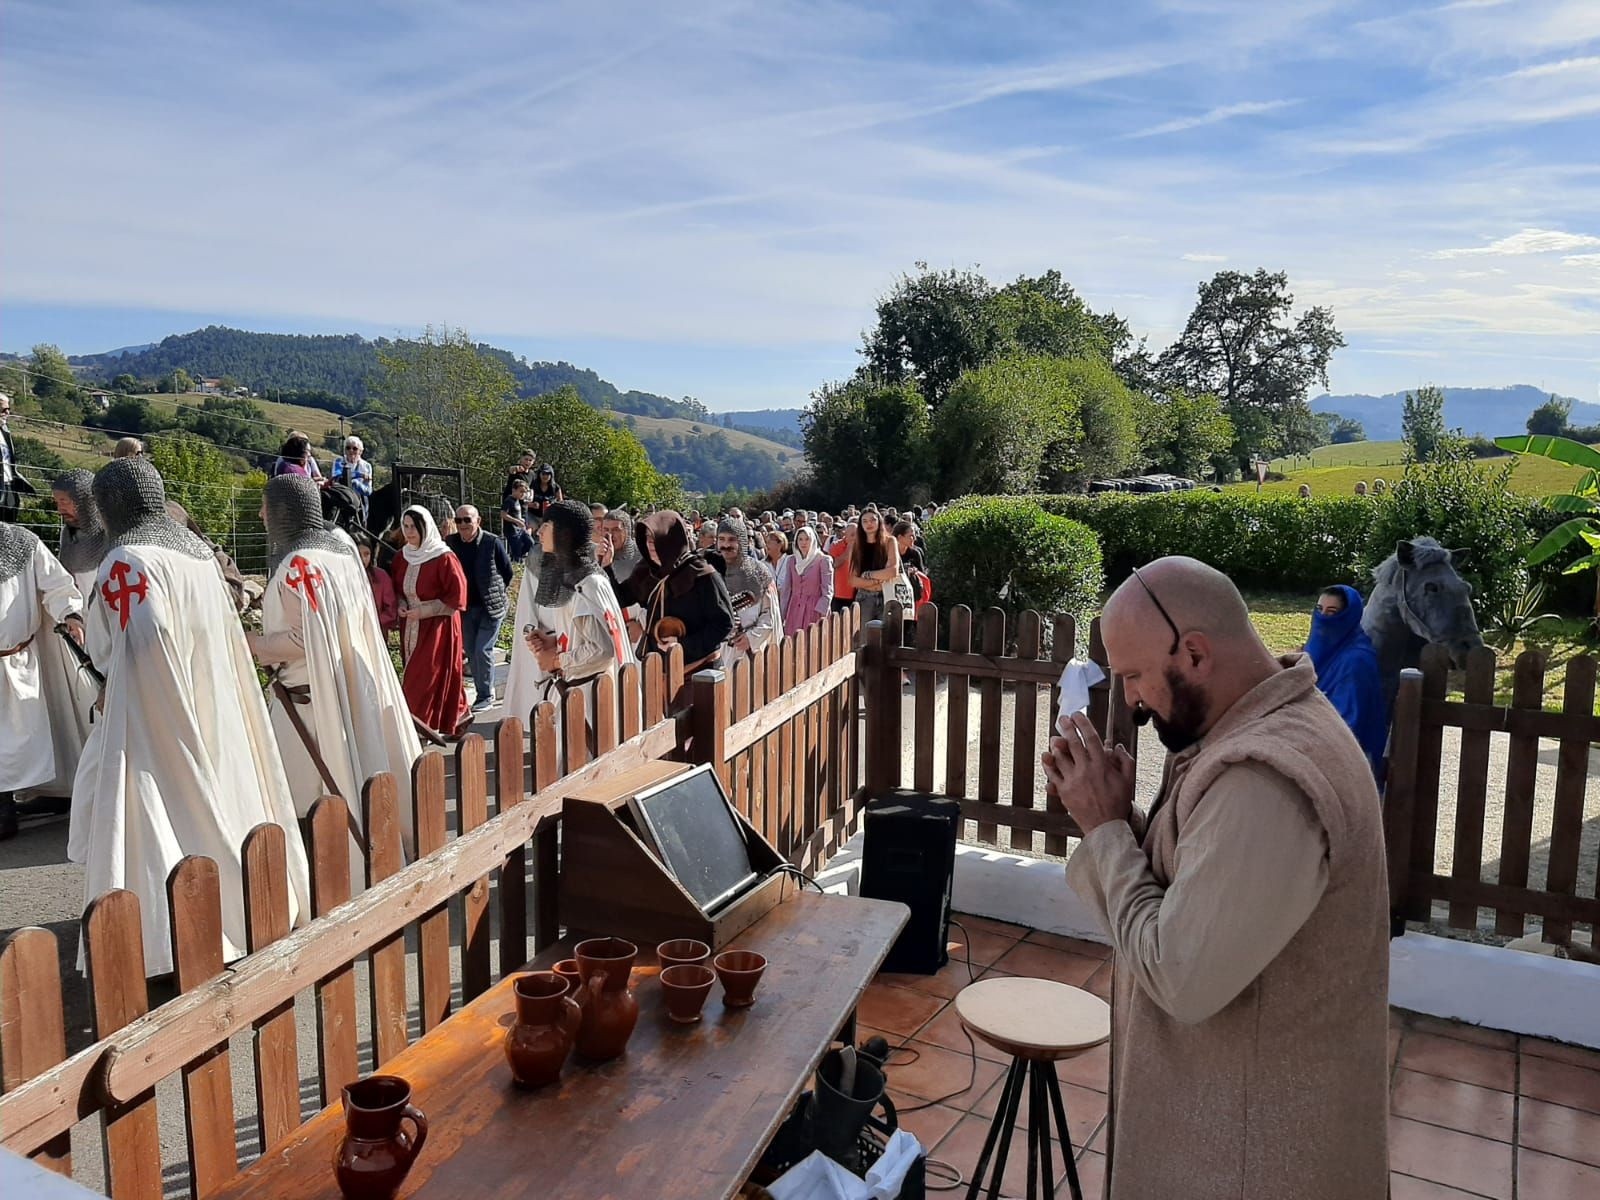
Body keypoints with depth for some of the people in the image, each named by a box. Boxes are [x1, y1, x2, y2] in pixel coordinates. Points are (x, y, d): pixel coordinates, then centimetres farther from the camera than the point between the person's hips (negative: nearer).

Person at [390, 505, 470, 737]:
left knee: (423, 679, -7)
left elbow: (457, 596, -14)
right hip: (410, 628, 6)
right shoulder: (402, 557, 6)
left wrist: (424, 611, -17)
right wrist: (400, 605, -2)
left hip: (438, 626, -6)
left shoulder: (443, 558, -14)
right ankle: (459, 714, 28)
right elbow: (396, 589, 19)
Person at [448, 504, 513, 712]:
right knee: (471, 653, 11)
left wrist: (494, 593, 3)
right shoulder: (451, 542, -2)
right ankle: (482, 692, 24)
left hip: (490, 607, -5)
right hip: (465, 607, 5)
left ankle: (486, 694, 7)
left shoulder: (492, 542, -13)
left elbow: (507, 572, -2)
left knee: (482, 650, -8)